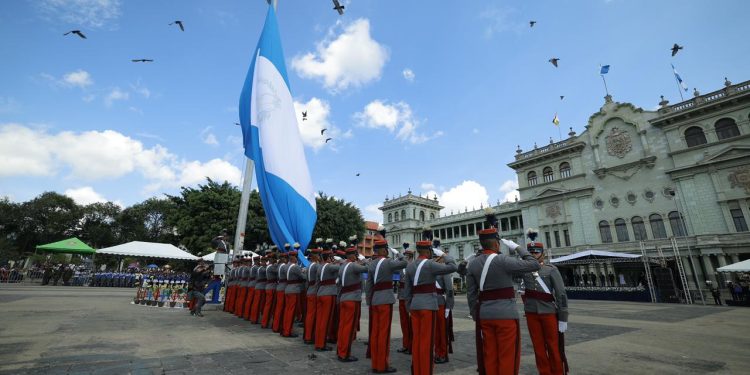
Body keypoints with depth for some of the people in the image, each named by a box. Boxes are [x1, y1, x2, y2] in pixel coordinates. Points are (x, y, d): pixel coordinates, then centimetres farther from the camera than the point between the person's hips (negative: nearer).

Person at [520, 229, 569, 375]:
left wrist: (563, 319, -8)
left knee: (553, 346, 9)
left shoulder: (551, 270, -5)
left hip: (549, 313, -2)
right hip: (531, 313, 3)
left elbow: (561, 295, -6)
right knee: (538, 346, 11)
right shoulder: (524, 269, 2)